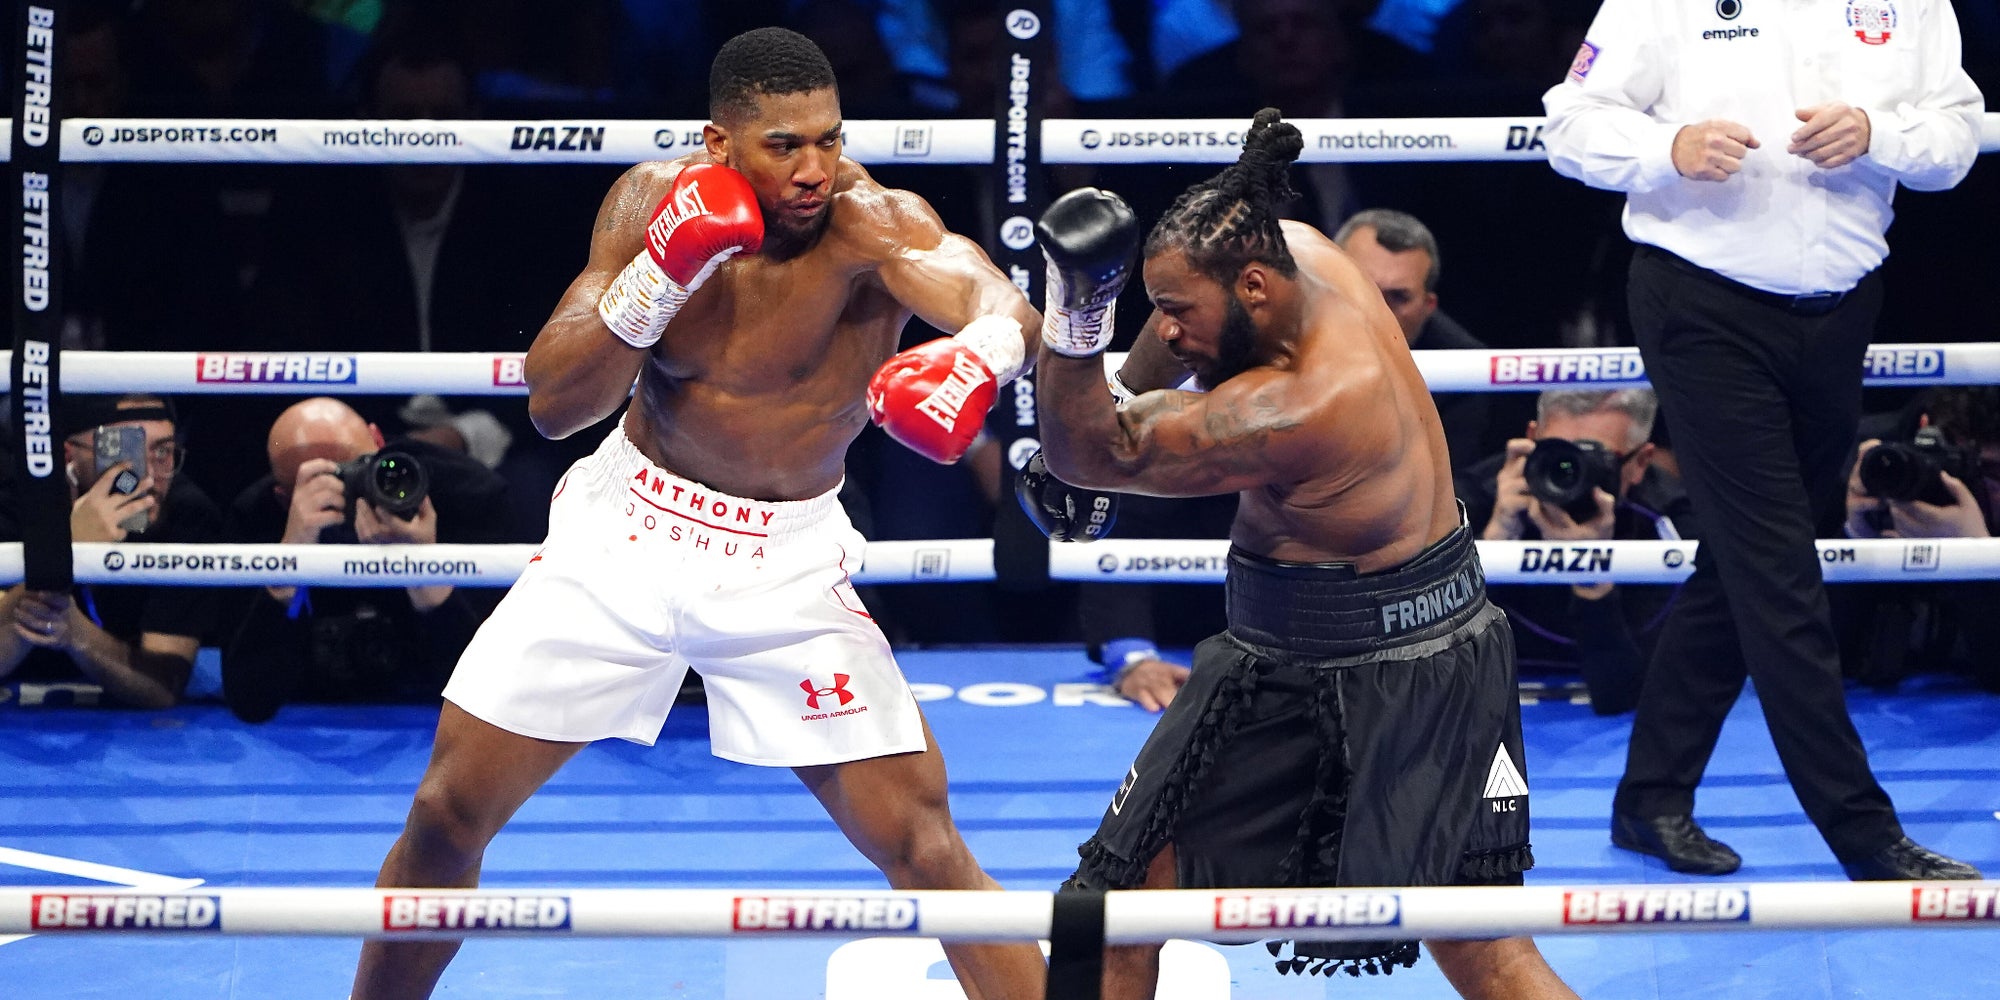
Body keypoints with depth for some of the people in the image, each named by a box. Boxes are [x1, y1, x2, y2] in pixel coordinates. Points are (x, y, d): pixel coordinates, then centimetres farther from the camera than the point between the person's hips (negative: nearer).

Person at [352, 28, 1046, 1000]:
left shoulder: (869, 221, -22)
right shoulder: (656, 201, -11)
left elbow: (1004, 304, -41)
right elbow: (554, 403, -12)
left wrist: (982, 349, -66)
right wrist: (657, 277, -28)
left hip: (787, 557, -2)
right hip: (628, 524, 2)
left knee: (922, 845, -10)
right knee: (448, 812, 4)